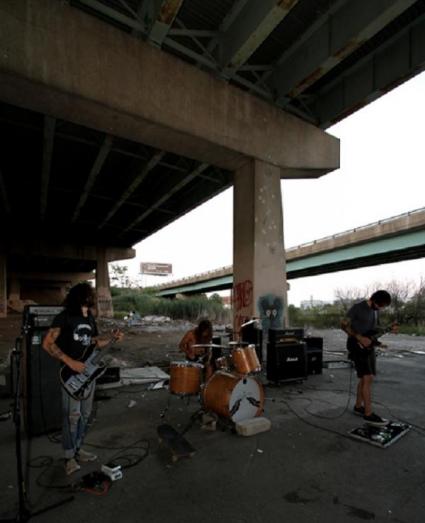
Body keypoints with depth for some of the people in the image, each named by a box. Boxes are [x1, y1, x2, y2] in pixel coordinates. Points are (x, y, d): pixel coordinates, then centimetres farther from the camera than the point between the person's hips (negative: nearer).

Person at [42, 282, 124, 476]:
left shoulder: (90, 318, 10)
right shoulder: (64, 317, -12)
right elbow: (47, 343, -16)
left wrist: (112, 337, -3)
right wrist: (70, 362, -23)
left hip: (88, 371, 7)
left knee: (85, 414, 15)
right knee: (72, 415, 0)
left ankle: (77, 449, 31)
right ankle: (69, 457, 17)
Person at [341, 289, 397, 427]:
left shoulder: (375, 310, 9)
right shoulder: (357, 307, -15)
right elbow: (344, 325, -16)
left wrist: (389, 329, 2)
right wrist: (360, 338, -23)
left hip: (369, 347, 8)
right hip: (357, 346, -8)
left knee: (365, 378, 12)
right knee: (368, 378, -12)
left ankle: (358, 407, 25)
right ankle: (368, 414, -7)